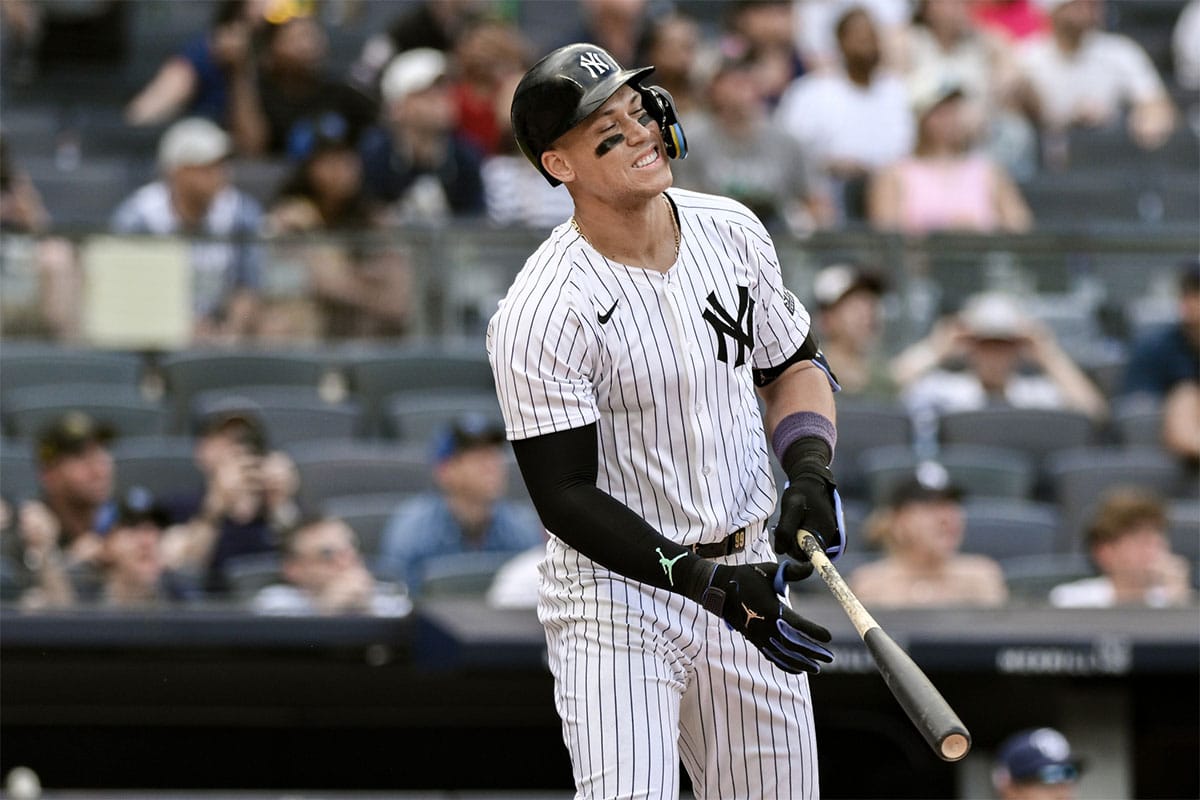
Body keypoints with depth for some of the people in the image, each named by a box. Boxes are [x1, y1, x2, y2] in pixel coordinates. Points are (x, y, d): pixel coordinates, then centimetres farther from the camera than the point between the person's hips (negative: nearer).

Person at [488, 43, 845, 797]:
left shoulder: (732, 230, 1)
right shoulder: (538, 315, -19)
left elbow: (794, 365, 14)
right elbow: (565, 497, -18)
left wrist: (811, 472, -6)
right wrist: (703, 581, -27)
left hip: (747, 571, 6)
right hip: (616, 599, -6)